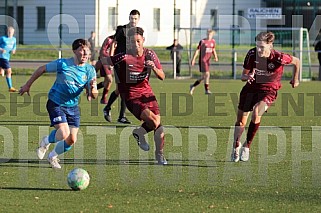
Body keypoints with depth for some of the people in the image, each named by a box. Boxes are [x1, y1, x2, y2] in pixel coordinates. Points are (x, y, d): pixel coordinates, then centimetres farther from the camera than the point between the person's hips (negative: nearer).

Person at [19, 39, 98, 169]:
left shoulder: (90, 70, -6)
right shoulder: (62, 64, -15)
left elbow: (93, 96, -7)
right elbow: (42, 69, 0)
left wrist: (92, 89, -31)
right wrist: (28, 85, 6)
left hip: (73, 106, 5)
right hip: (56, 103, -5)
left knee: (72, 140, 2)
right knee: (64, 134, -22)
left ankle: (53, 156, 31)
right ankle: (46, 142, 12)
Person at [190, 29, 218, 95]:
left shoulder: (213, 41, 8)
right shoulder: (202, 41, -8)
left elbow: (213, 50, 21)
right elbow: (197, 50, -5)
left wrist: (215, 57, 4)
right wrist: (193, 59, -10)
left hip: (207, 61, 7)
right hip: (202, 60, -6)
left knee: (204, 77, 10)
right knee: (207, 74, -12)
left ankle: (193, 86, 26)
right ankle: (207, 90, -3)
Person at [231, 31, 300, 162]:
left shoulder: (278, 58, -24)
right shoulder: (252, 54, -15)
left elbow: (296, 61, -3)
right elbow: (243, 76, -3)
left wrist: (295, 79, 9)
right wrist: (247, 77, -27)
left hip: (269, 90, -3)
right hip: (251, 87, 3)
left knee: (256, 113, -31)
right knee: (241, 121, 6)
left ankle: (247, 146, -12)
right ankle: (236, 145, 37)